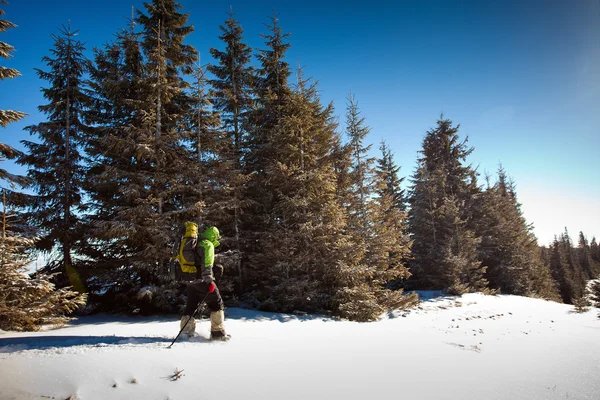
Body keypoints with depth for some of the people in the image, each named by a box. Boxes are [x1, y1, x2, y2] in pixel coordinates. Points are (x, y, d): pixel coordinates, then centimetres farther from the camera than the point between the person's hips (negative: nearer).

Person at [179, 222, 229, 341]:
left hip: (190, 280, 8)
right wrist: (209, 280, -16)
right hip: (202, 280, -8)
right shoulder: (208, 245, -5)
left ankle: (186, 332, 13)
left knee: (190, 307, 14)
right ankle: (218, 332, 3)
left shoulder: (195, 245, 20)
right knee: (217, 304, 4)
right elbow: (207, 264, -15)